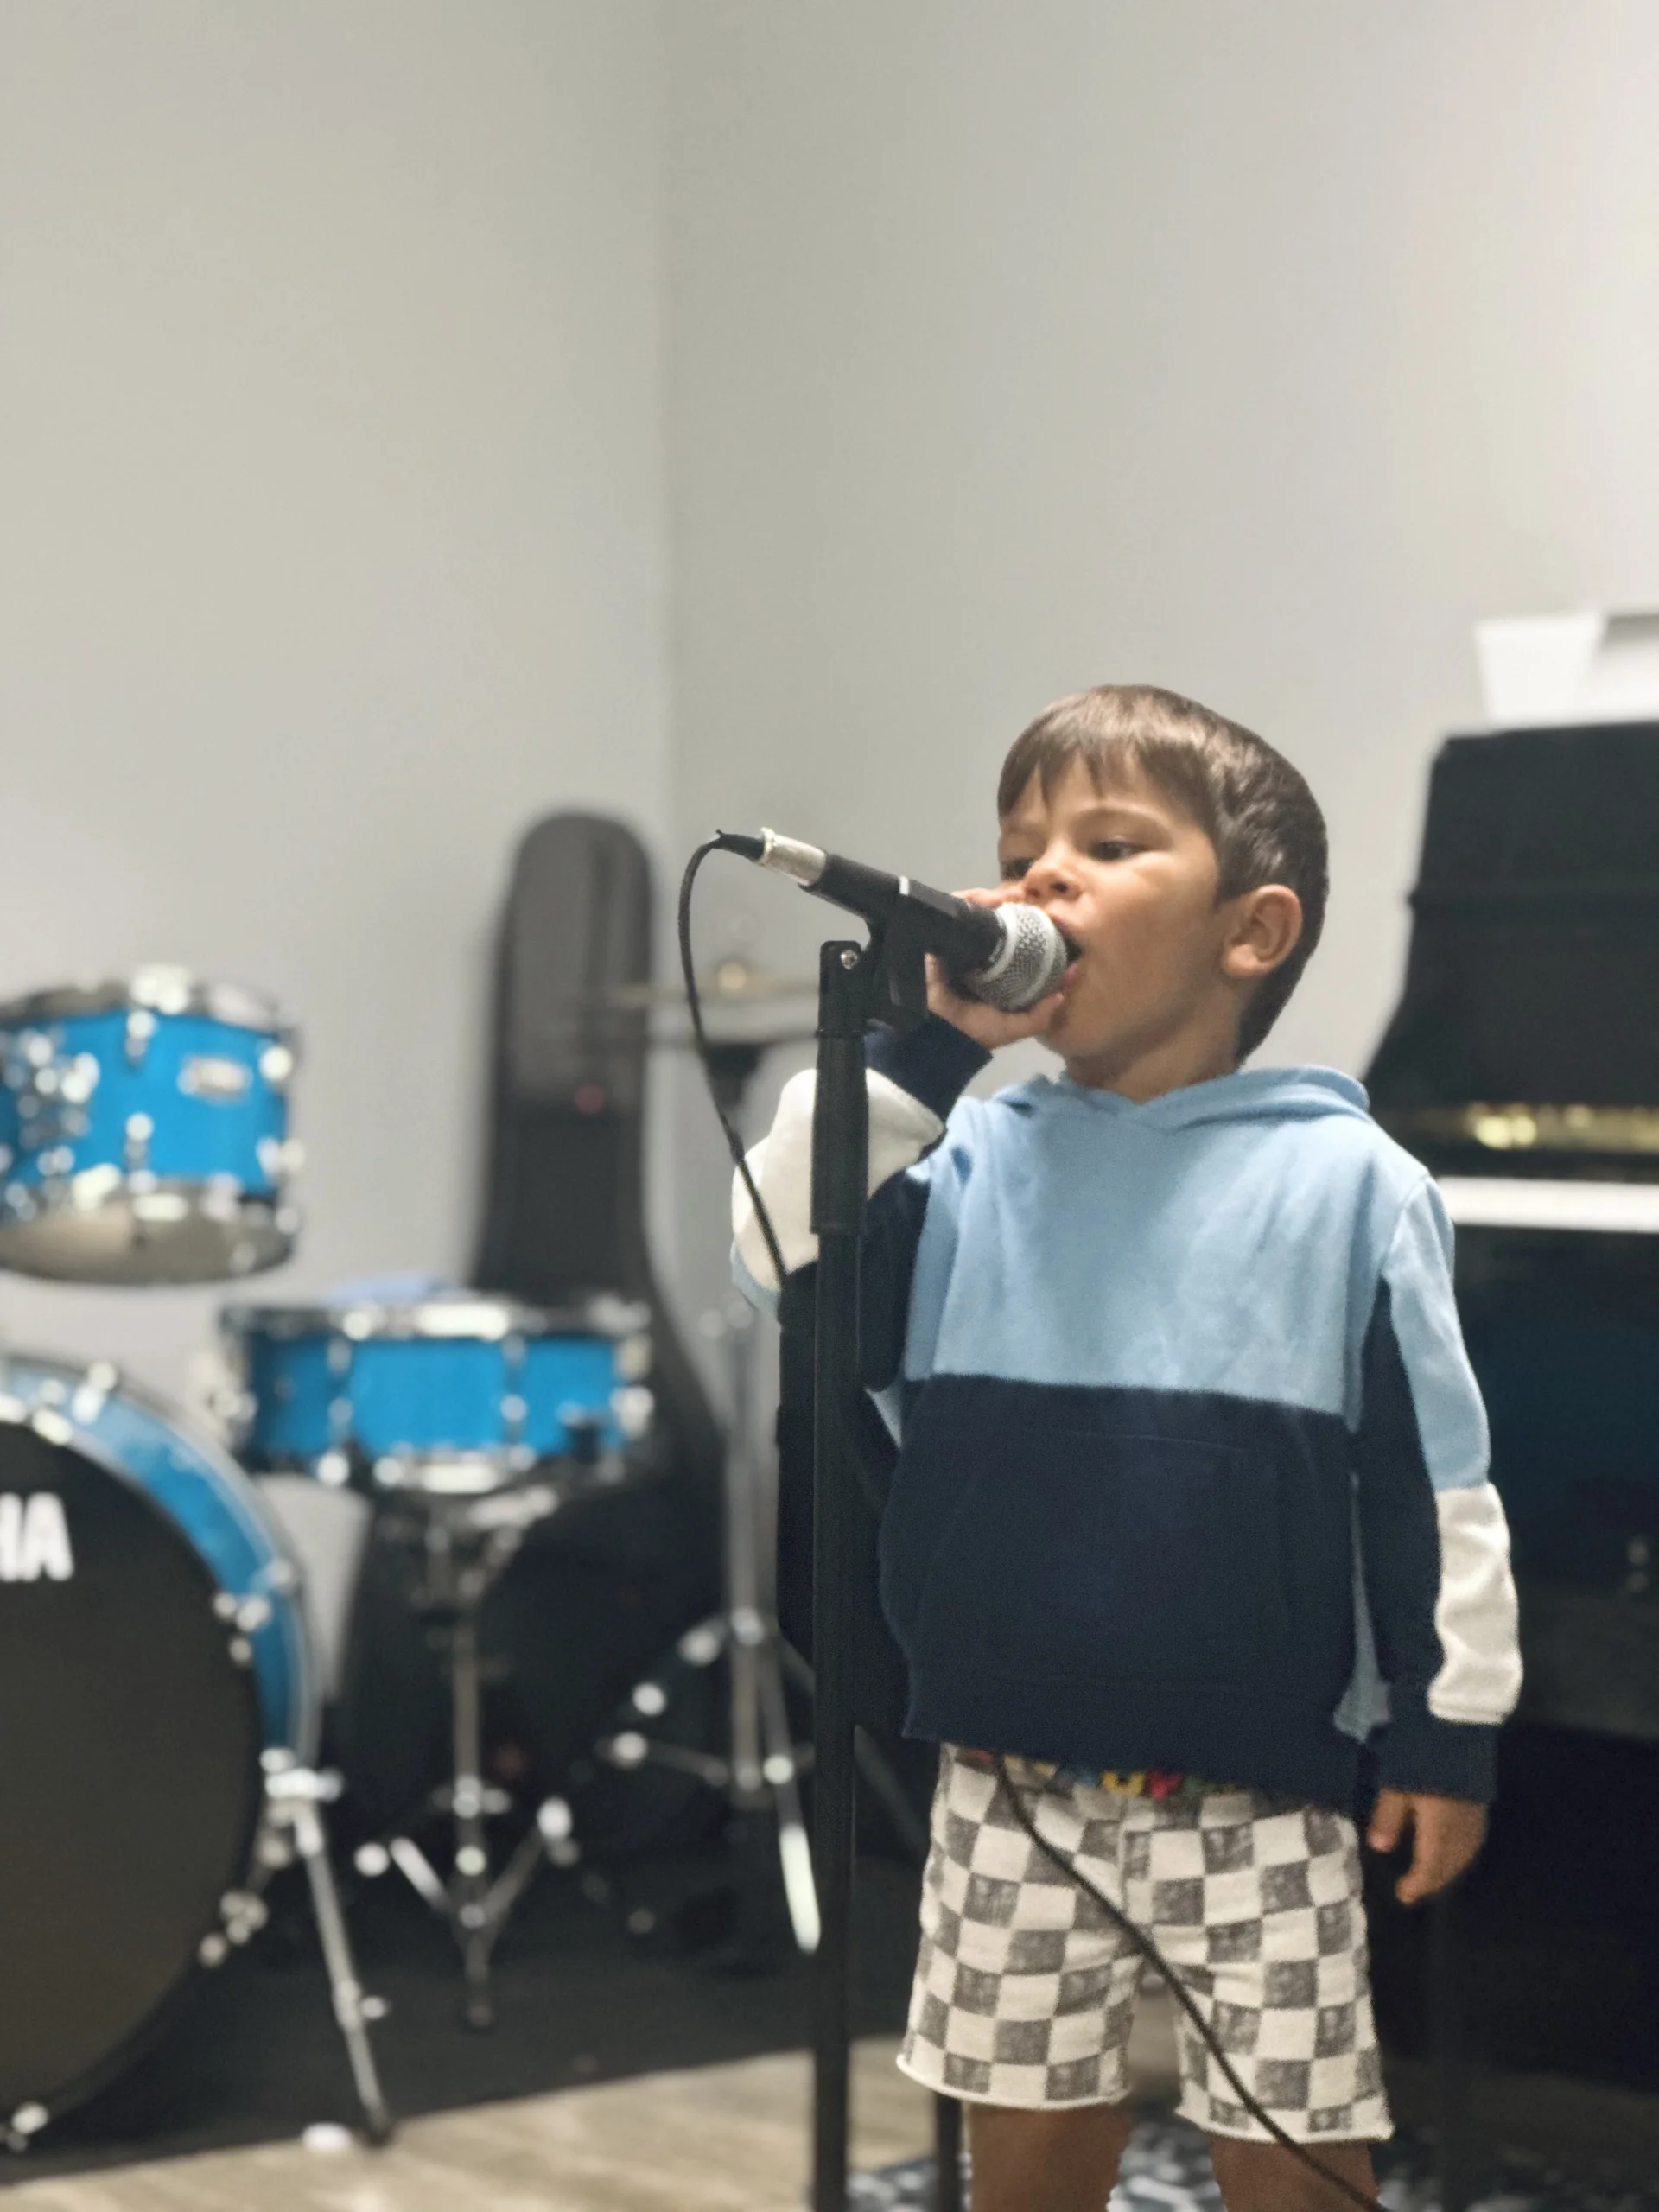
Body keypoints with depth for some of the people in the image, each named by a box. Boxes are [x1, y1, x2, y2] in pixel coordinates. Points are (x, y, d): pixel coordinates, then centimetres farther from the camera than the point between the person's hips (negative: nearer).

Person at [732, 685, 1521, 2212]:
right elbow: (790, 1263, -11)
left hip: (1257, 1794, -3)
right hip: (1014, 1782, 3)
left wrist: (1451, 1736, -3)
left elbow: (1433, 1486, -4)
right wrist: (919, 1047, -14)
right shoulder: (975, 1167, 2)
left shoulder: (1348, 1184, -7)